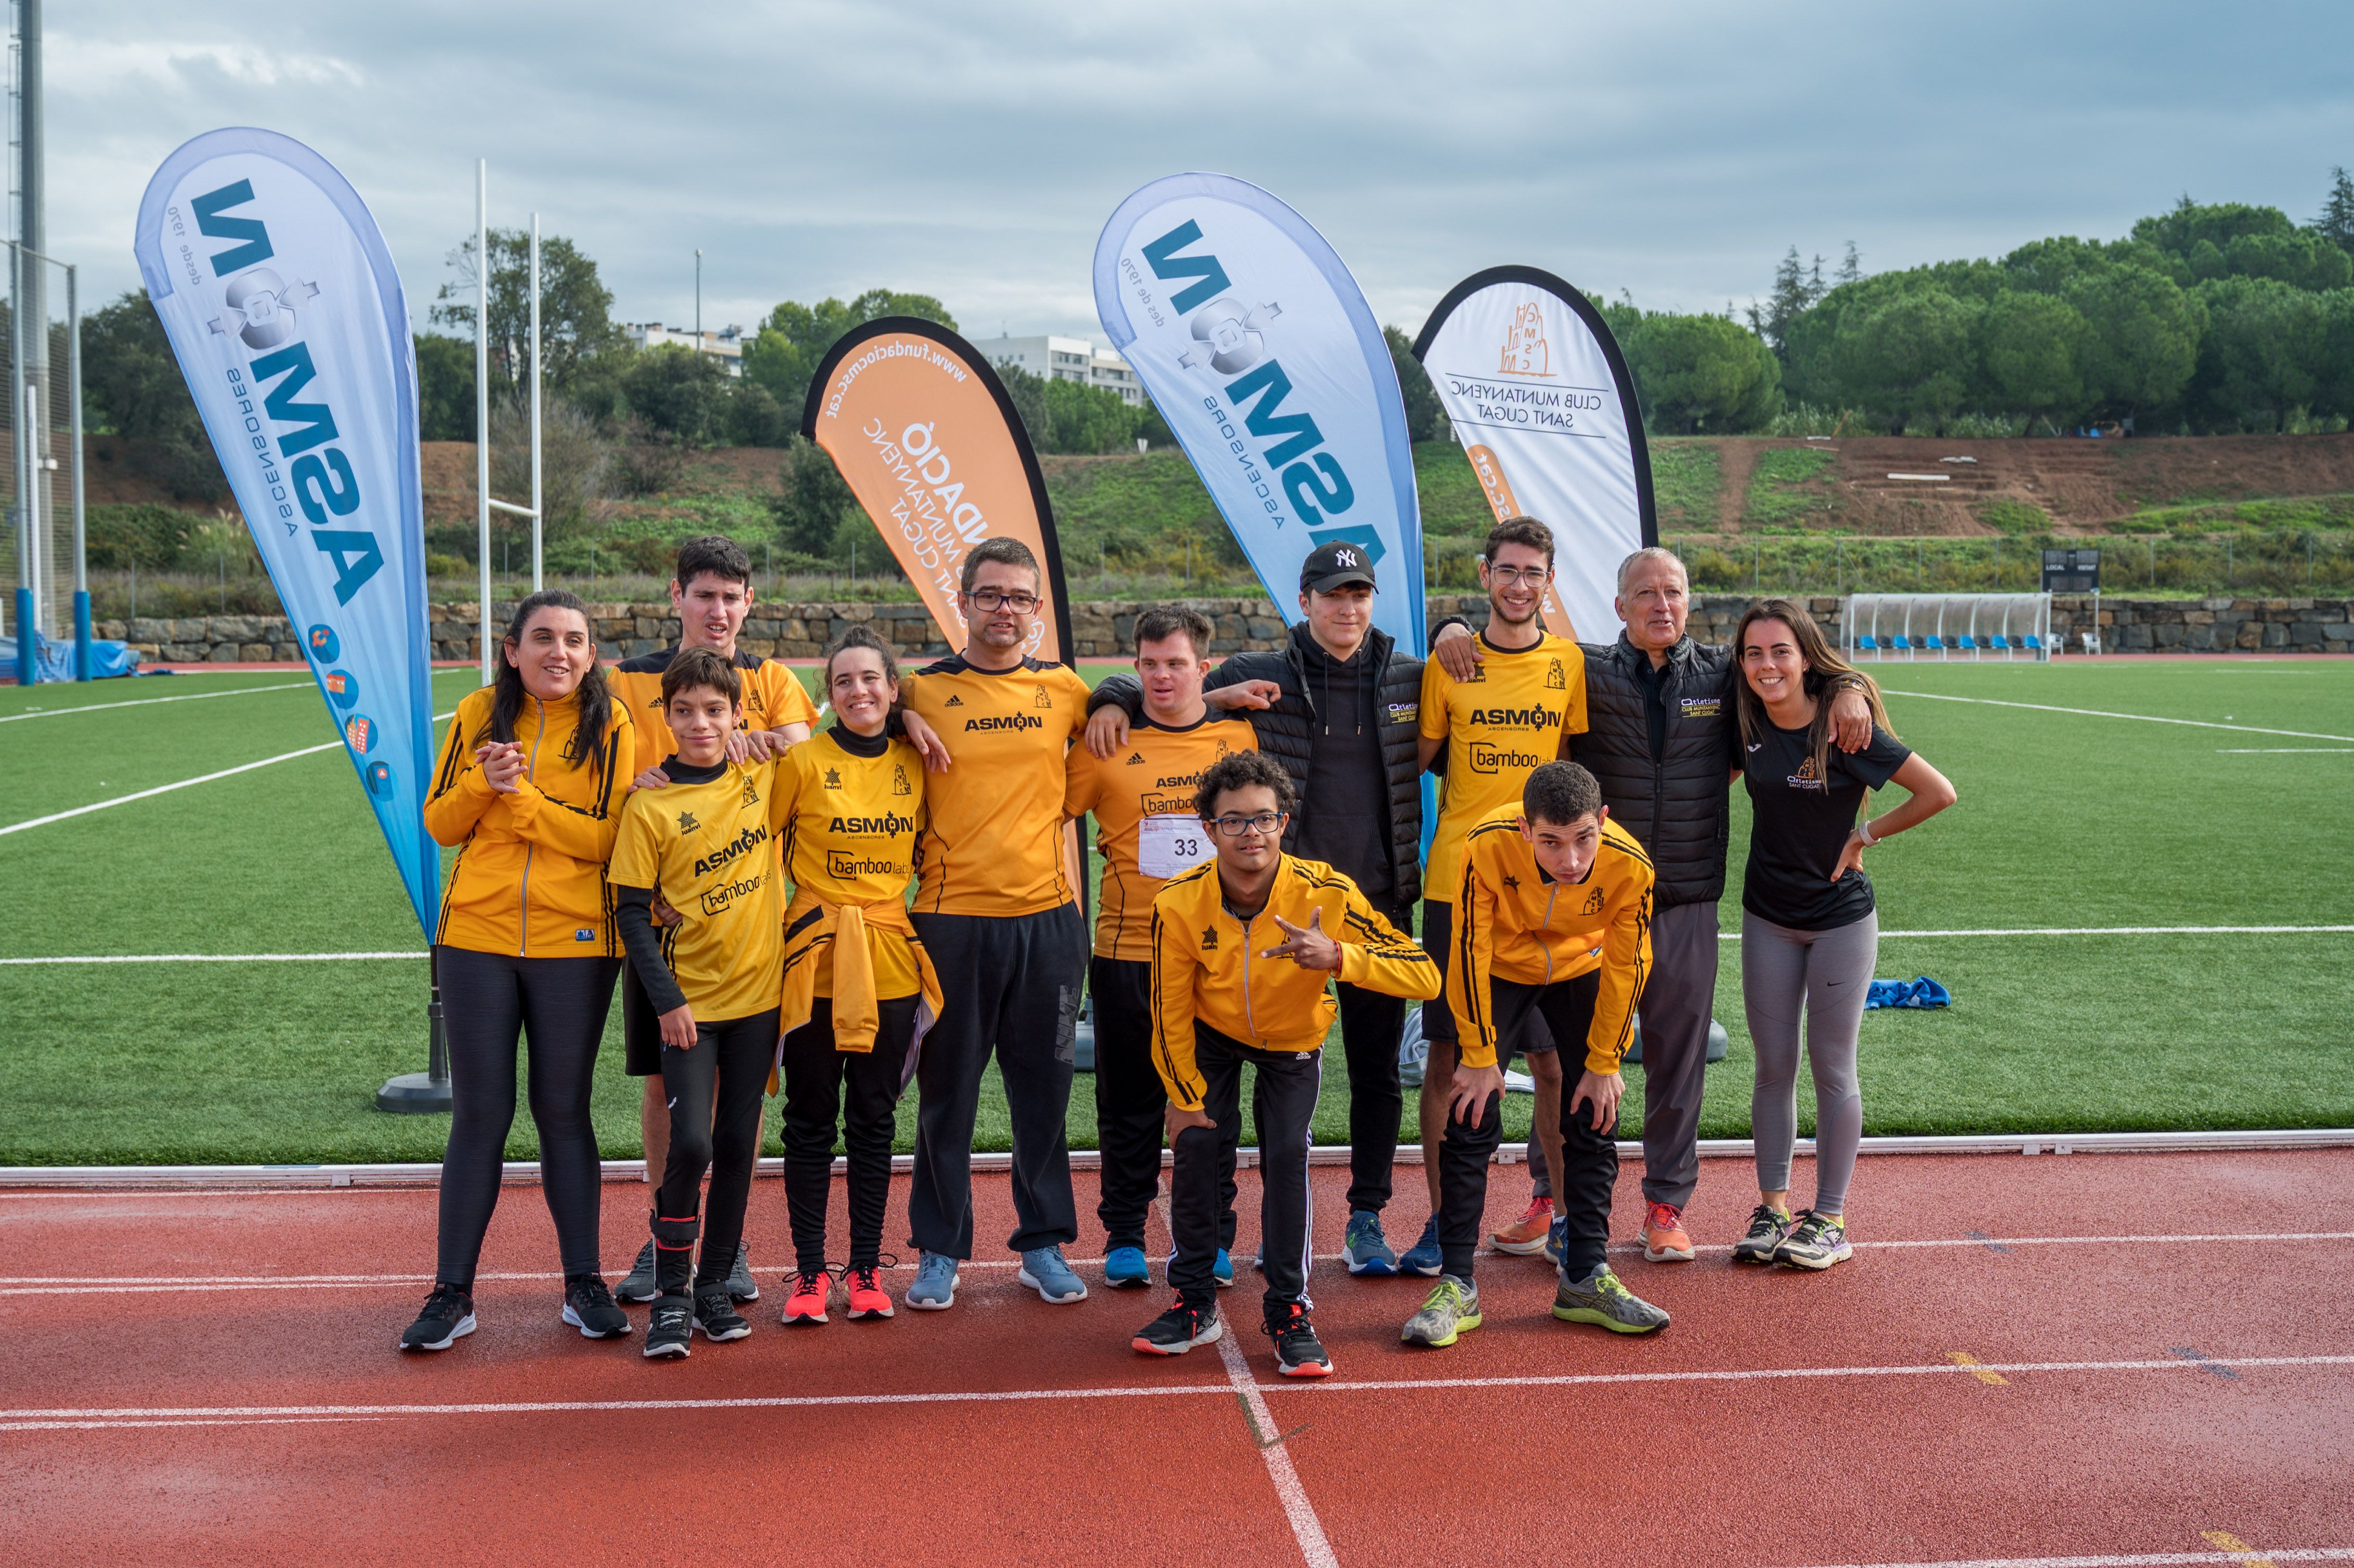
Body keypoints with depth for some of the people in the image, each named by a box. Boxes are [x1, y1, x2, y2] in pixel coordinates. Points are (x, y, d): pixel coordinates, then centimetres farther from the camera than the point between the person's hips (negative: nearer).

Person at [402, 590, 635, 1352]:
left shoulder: (609, 723, -3)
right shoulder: (480, 714, 5)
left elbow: (608, 837, -10)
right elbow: (439, 824, 7)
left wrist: (522, 797, -16)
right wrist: (482, 782, -12)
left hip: (574, 942, -1)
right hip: (477, 935, 2)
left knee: (563, 1111, 6)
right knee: (479, 1113, 5)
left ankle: (584, 1285, 19)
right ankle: (452, 1293, 13)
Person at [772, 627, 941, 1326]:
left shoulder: (915, 764, 5)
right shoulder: (804, 759, -3)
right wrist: (793, 904, -3)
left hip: (890, 960, 2)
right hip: (815, 956, -2)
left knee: (874, 1118, 8)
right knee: (811, 1118, 4)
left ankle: (865, 1269, 16)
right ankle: (809, 1270, 13)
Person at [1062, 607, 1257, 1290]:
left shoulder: (1239, 737, 4)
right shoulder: (1107, 744, 0)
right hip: (1127, 950, -1)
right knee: (1129, 1099, 7)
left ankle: (1212, 1235, 19)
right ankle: (1124, 1236, 18)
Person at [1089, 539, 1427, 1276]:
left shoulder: (1412, 679, 6)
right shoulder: (1257, 678, 0)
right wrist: (1114, 700, -10)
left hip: (1381, 901, 2)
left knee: (1378, 1065, 7)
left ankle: (1367, 1219, 18)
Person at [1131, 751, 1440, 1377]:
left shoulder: (1325, 893, -31)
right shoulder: (1179, 904, -26)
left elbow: (1426, 977, -36)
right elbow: (1170, 1014, -11)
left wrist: (1338, 958, -50)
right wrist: (1186, 1096, -8)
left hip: (1293, 1045, -1)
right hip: (1212, 1041, 1)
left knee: (1286, 1155, -16)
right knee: (1197, 1145, -14)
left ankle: (1288, 1313, 1)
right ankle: (1194, 1303, 6)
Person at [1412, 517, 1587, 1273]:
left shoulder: (1571, 663, 4)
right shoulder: (1449, 663, 3)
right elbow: (1418, 759, 9)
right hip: (1456, 883, 0)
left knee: (1553, 1058, 4)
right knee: (1445, 1055, 2)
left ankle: (1553, 1201, 22)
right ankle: (1441, 1219, 12)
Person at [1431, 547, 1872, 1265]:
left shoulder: (1723, 674, 6)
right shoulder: (1584, 670, 2)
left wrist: (1848, 690, -3)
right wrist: (1455, 630, -12)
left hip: (1688, 902, 1)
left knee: (1678, 1052, 6)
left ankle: (1667, 1204, 19)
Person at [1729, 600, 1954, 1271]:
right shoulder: (1748, 727, -3)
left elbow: (1939, 793, -13)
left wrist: (1865, 836, -10)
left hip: (1841, 919, -4)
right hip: (1768, 918, 4)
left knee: (1832, 1068, 4)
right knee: (1773, 1066, 9)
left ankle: (1829, 1217, 15)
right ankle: (1773, 1208, 20)